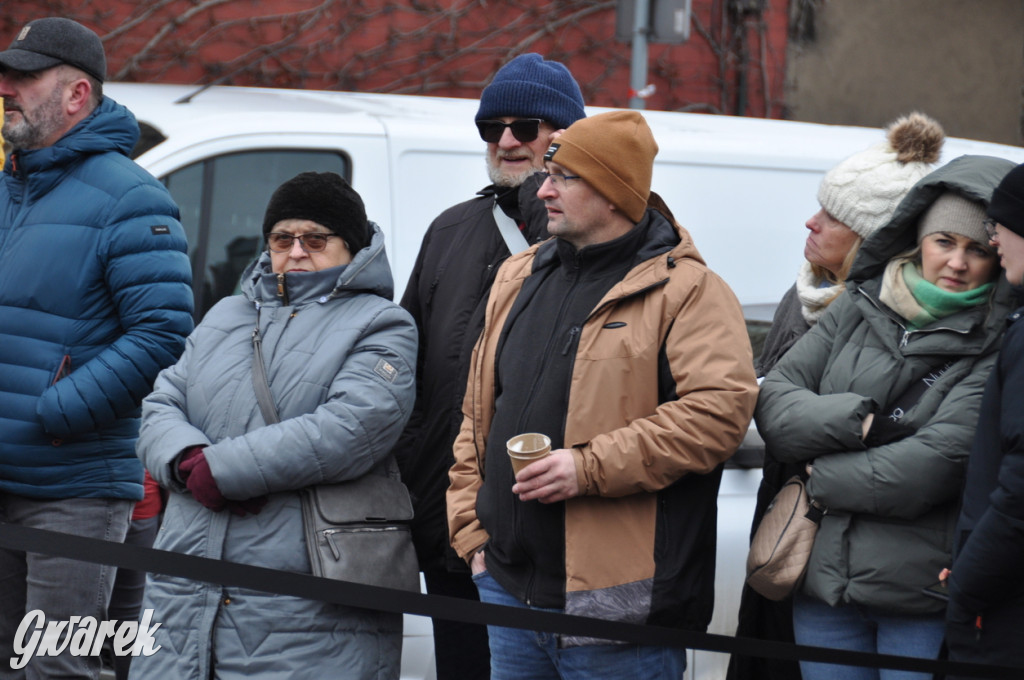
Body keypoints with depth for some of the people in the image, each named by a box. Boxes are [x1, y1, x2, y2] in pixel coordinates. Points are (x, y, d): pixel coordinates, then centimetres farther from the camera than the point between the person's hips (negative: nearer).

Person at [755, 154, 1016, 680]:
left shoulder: (998, 345, -7)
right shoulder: (860, 306, 9)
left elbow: (938, 463, -17)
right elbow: (773, 401, 4)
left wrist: (824, 478, -7)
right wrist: (856, 421, -13)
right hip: (824, 579, 4)